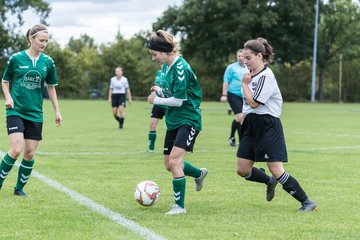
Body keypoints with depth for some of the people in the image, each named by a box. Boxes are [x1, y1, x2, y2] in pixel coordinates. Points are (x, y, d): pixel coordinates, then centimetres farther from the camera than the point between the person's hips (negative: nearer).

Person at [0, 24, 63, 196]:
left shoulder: (48, 62, 4)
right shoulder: (16, 58, -4)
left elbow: (51, 87, 14)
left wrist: (57, 111, 10)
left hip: (35, 114, 3)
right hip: (16, 111, -3)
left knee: (30, 153, 2)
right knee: (16, 150, -16)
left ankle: (19, 188, 19)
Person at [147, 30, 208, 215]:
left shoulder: (180, 68, -20)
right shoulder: (166, 66, 8)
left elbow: (178, 100, -22)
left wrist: (157, 100, -9)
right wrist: (159, 90, 2)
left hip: (188, 120, -9)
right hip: (173, 121, 9)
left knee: (174, 161, -18)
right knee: (169, 165, 13)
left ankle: (179, 206, -8)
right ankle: (199, 174, 40)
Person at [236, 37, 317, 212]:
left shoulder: (266, 76, -15)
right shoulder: (251, 74, 11)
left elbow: (253, 103, -20)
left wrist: (244, 84, -8)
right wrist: (244, 114, 9)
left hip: (268, 127, -8)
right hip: (251, 126, 8)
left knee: (276, 171, -11)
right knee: (242, 170, 6)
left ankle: (307, 202, -1)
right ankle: (269, 182, 33)